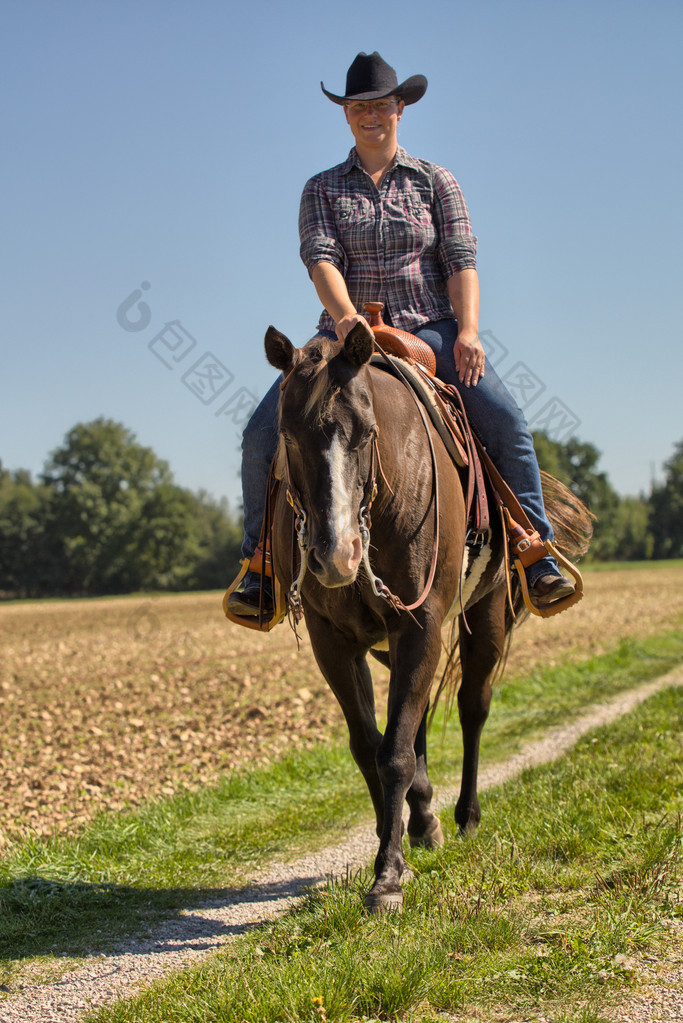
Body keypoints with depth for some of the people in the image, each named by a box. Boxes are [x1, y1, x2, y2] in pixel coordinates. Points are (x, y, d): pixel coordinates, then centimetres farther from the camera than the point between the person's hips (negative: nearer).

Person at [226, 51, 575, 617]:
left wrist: (468, 331, -17)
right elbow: (320, 257, -6)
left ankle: (536, 553, -14)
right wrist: (345, 315, -27)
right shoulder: (322, 189, 11)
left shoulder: (435, 181, 10)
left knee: (506, 420, -24)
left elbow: (462, 259, 0)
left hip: (429, 329, 0)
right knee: (263, 434, -18)